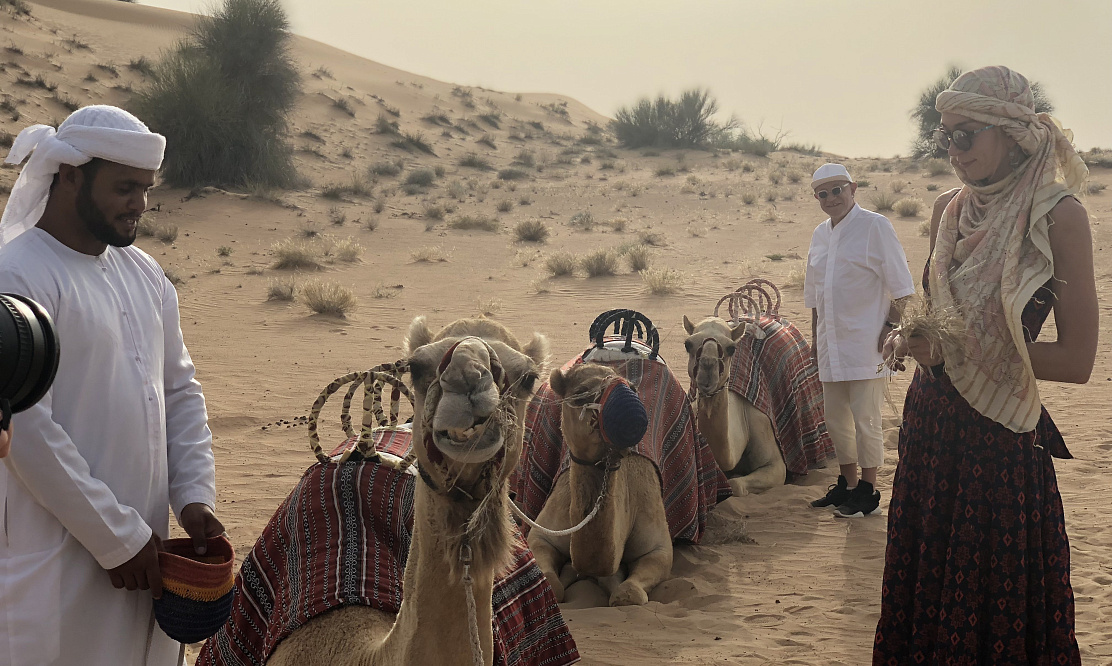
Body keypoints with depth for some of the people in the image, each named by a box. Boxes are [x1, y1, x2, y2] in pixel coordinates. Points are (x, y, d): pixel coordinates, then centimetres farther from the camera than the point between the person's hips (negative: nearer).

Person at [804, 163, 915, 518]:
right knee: (835, 419, 12)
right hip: (831, 343, 7)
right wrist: (814, 338, 20)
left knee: (865, 419, -2)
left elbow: (900, 285, -7)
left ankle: (868, 491, 10)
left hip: (865, 342, -7)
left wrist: (892, 327, -12)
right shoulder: (820, 234, 13)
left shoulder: (874, 226, -6)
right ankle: (846, 485, 26)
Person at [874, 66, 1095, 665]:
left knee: (997, 610, 6)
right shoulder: (949, 210, 7)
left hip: (1000, 437, -6)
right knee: (923, 590, 16)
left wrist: (960, 345, -18)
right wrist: (913, 338, 0)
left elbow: (1077, 360, -15)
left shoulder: (1057, 214, -12)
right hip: (931, 423, 6)